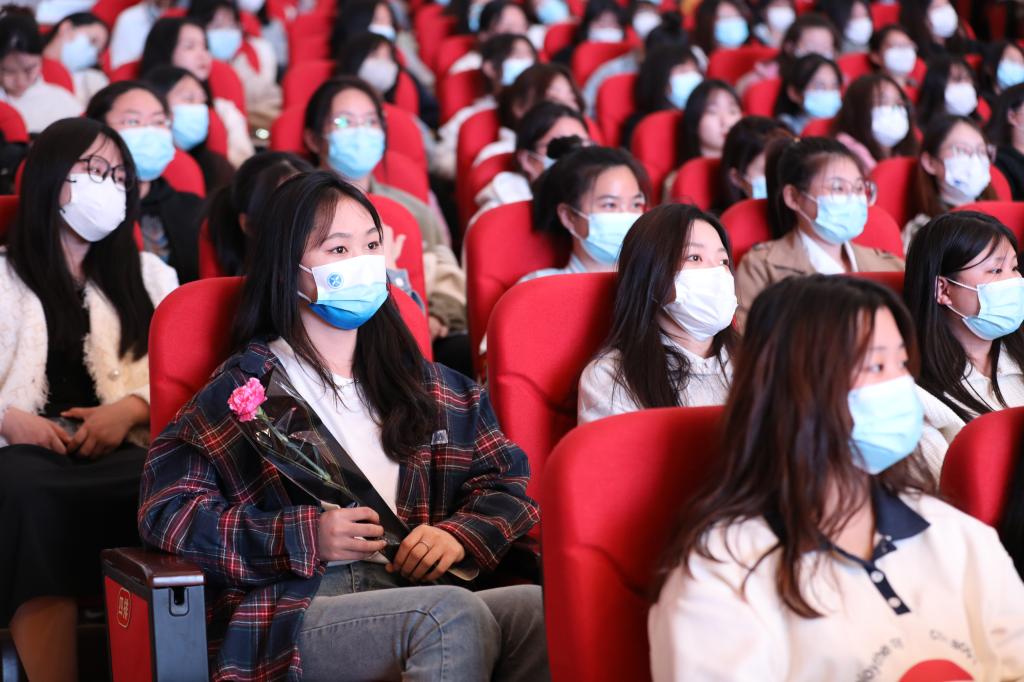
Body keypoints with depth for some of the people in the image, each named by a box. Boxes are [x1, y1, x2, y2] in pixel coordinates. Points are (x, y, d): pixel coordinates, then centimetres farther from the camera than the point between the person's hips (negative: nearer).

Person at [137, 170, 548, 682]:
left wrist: (460, 534, -2)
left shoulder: (424, 384, 24)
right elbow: (166, 512, 0)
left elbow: (506, 478, 21)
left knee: (542, 610, -30)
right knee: (454, 613, -37)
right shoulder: (245, 389, 9)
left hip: (418, 594, 4)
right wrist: (305, 537, -10)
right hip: (291, 611, -4)